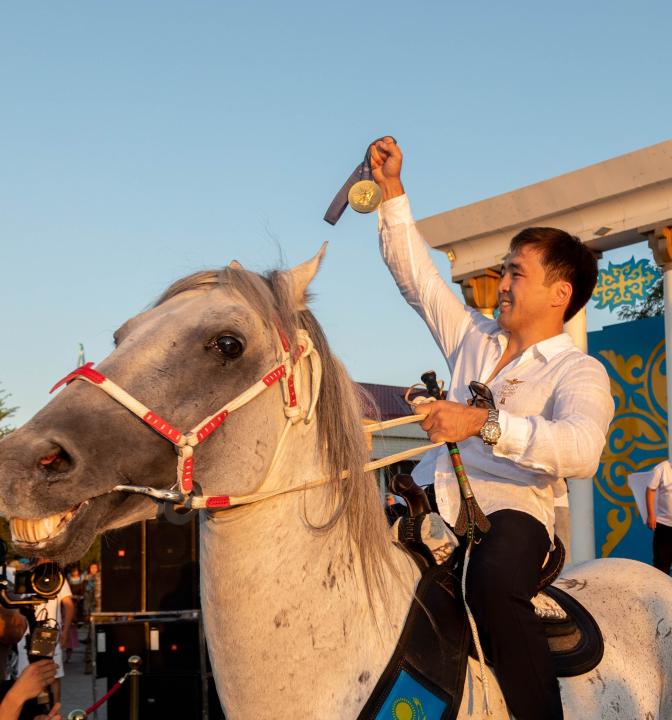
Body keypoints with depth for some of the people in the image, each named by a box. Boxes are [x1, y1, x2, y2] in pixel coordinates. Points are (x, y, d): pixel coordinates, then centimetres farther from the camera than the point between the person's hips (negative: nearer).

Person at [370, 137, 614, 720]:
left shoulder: (578, 372, -1)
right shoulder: (474, 338, 20)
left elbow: (582, 449, -22)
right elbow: (416, 274, 25)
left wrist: (483, 422, -32)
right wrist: (391, 191, 19)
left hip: (511, 507, -7)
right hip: (442, 502, 7)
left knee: (493, 578, -39)